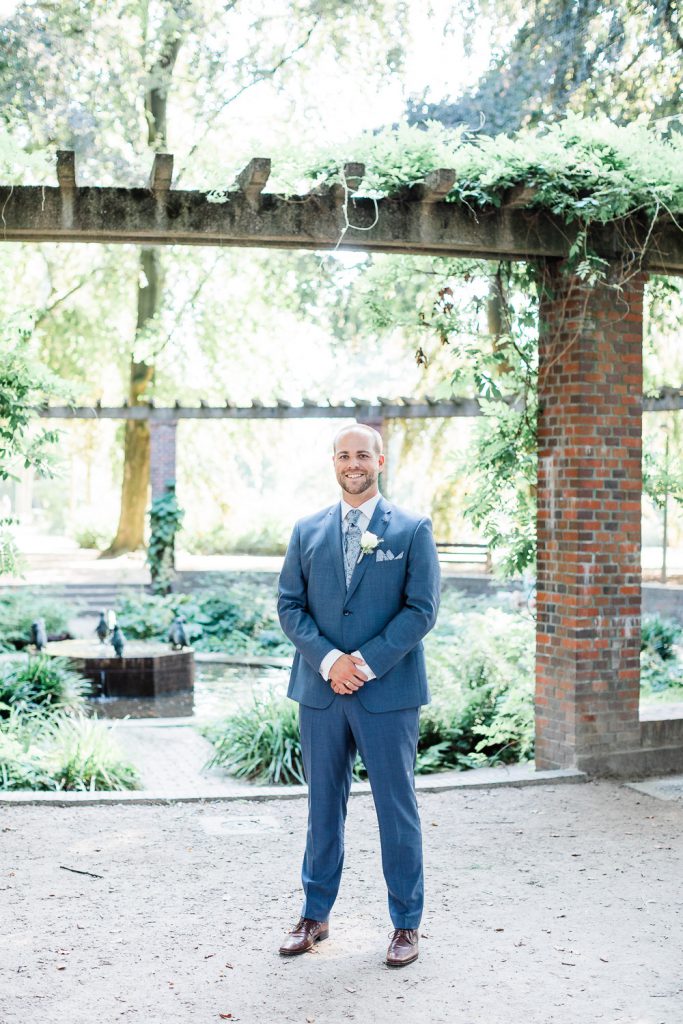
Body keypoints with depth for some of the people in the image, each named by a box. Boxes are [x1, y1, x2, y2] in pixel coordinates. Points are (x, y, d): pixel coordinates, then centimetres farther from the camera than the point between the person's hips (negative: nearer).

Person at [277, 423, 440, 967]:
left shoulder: (413, 530, 0)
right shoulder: (307, 531, 9)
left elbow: (422, 609, -6)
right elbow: (289, 605, 5)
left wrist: (365, 662, -14)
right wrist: (329, 660, -11)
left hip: (389, 692, -3)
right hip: (321, 691, 3)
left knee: (397, 808, 4)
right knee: (323, 805, 12)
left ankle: (406, 923, 17)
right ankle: (315, 915, 24)